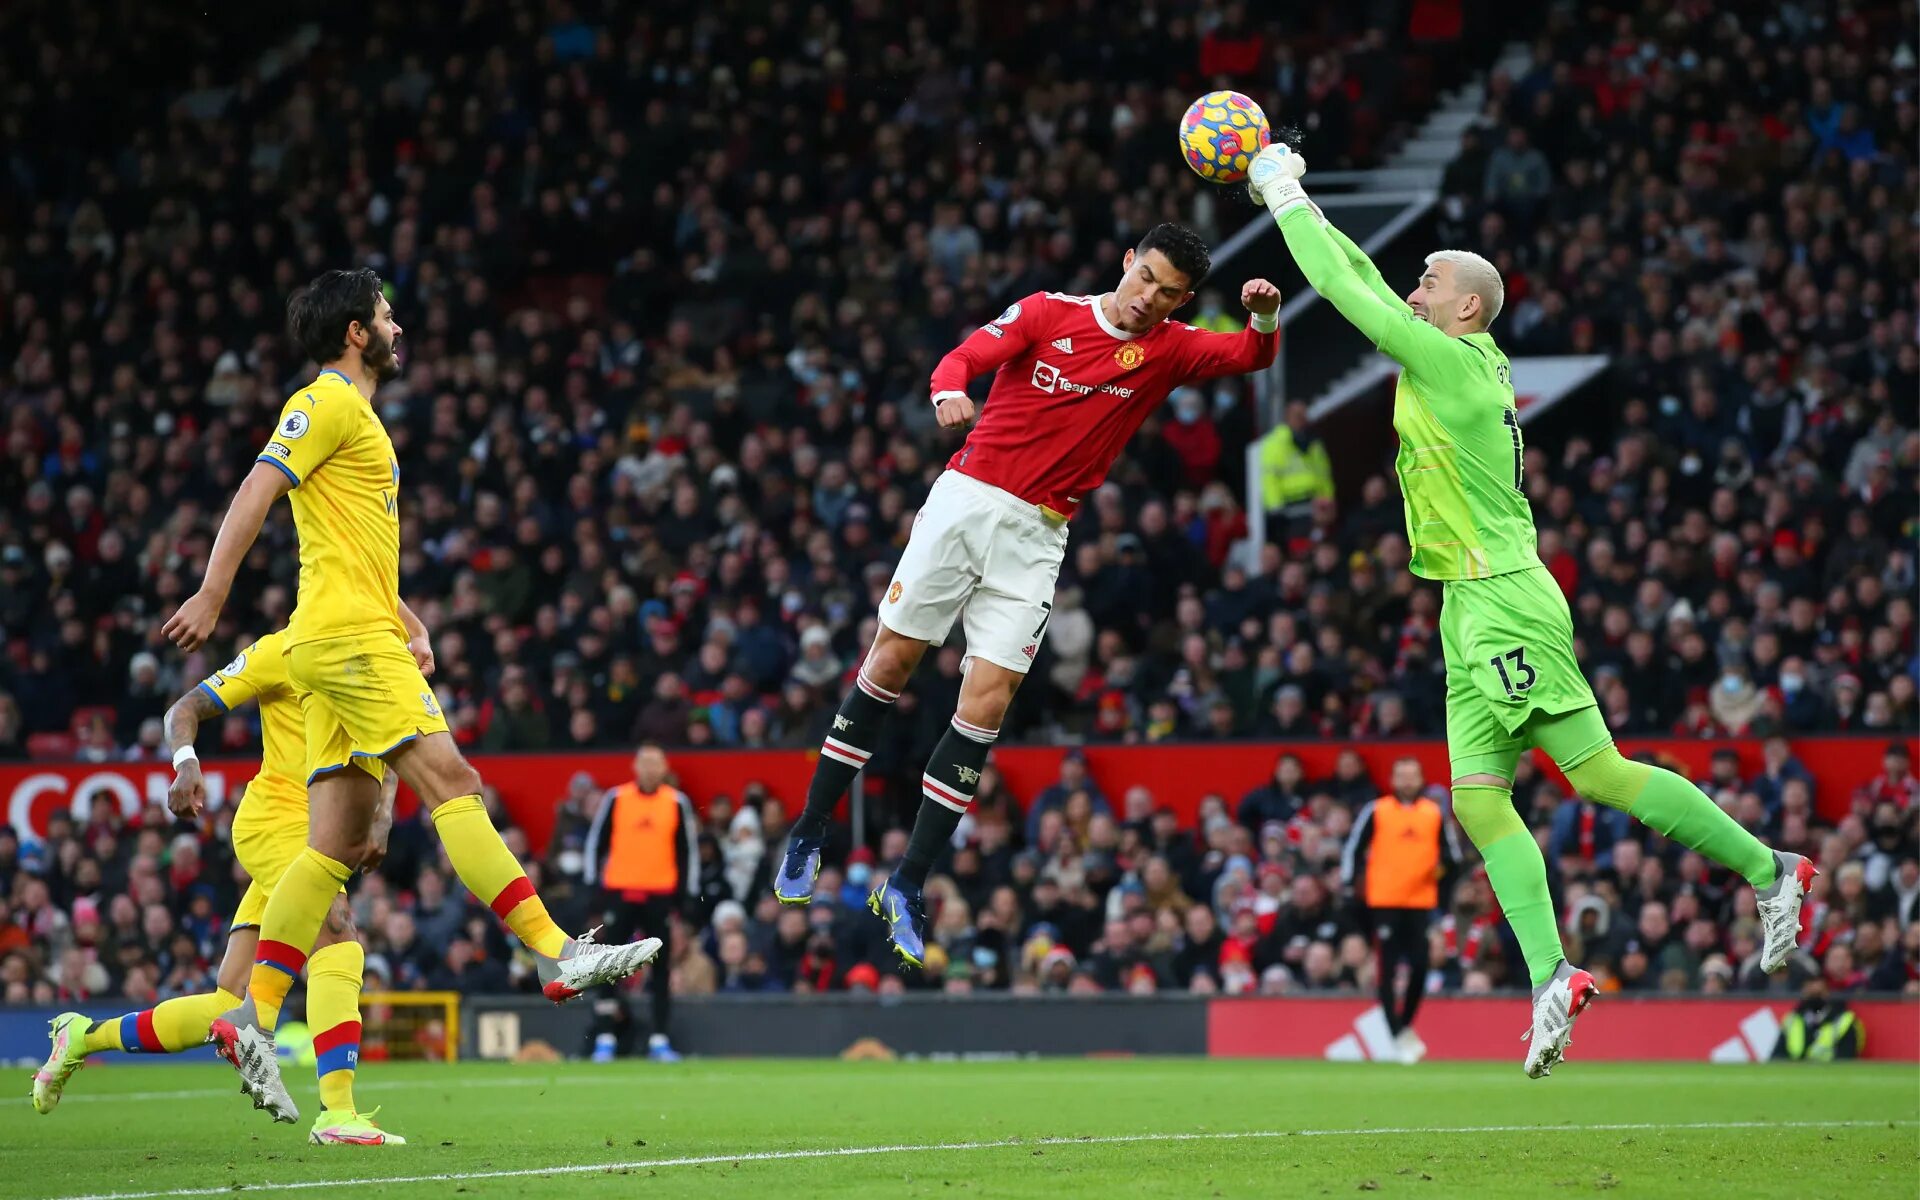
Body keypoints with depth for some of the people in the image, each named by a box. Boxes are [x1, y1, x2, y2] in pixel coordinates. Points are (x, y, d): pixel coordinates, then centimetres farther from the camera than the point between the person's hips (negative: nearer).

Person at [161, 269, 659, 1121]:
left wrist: (410, 626, 23)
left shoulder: (356, 416, 26)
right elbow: (256, 492, -15)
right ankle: (557, 955, -18)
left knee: (337, 845, 3)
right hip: (347, 634, -10)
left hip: (360, 638, 10)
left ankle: (254, 1019, -2)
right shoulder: (327, 403, -5)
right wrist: (213, 593, -24)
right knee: (451, 783, -14)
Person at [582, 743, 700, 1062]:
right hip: (619, 892, 0)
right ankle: (604, 1039, 3)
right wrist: (594, 885, 1)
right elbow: (596, 841, 7)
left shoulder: (677, 802, 4)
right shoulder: (616, 799, 3)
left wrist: (686, 893, 3)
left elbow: (688, 849, 8)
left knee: (661, 969, 1)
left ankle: (659, 1040, 5)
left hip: (661, 895, 0)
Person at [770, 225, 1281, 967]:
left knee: (990, 694, -8)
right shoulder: (1047, 313, -1)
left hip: (1037, 535, 1)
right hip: (966, 497, -1)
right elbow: (964, 357, -9)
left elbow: (1249, 356, -6)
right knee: (892, 657, 1)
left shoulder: (1168, 350, 3)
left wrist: (1263, 317, -29)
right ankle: (810, 835, 16)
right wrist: (949, 390, -33)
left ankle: (907, 885, -2)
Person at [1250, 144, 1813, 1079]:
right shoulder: (1471, 363, 14)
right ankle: (1551, 978, -7)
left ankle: (1767, 871, -3)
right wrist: (1294, 203, 22)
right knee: (1479, 801, 0)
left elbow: (1344, 290, -10)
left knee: (1600, 773, -10)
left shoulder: (1449, 361, -11)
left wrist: (1285, 195, 0)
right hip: (1474, 613, 10)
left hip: (1503, 603, -10)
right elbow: (1363, 282, 24)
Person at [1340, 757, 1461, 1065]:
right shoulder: (1376, 811, 3)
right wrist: (1350, 884, -3)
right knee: (1388, 970, -6)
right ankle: (1398, 1036, -2)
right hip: (1384, 901, -2)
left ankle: (1405, 1025, 18)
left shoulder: (1434, 813, 10)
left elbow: (1450, 851, 15)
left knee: (1420, 967, -3)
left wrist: (1444, 864, -7)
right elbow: (1353, 847, 6)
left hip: (1421, 901, 2)